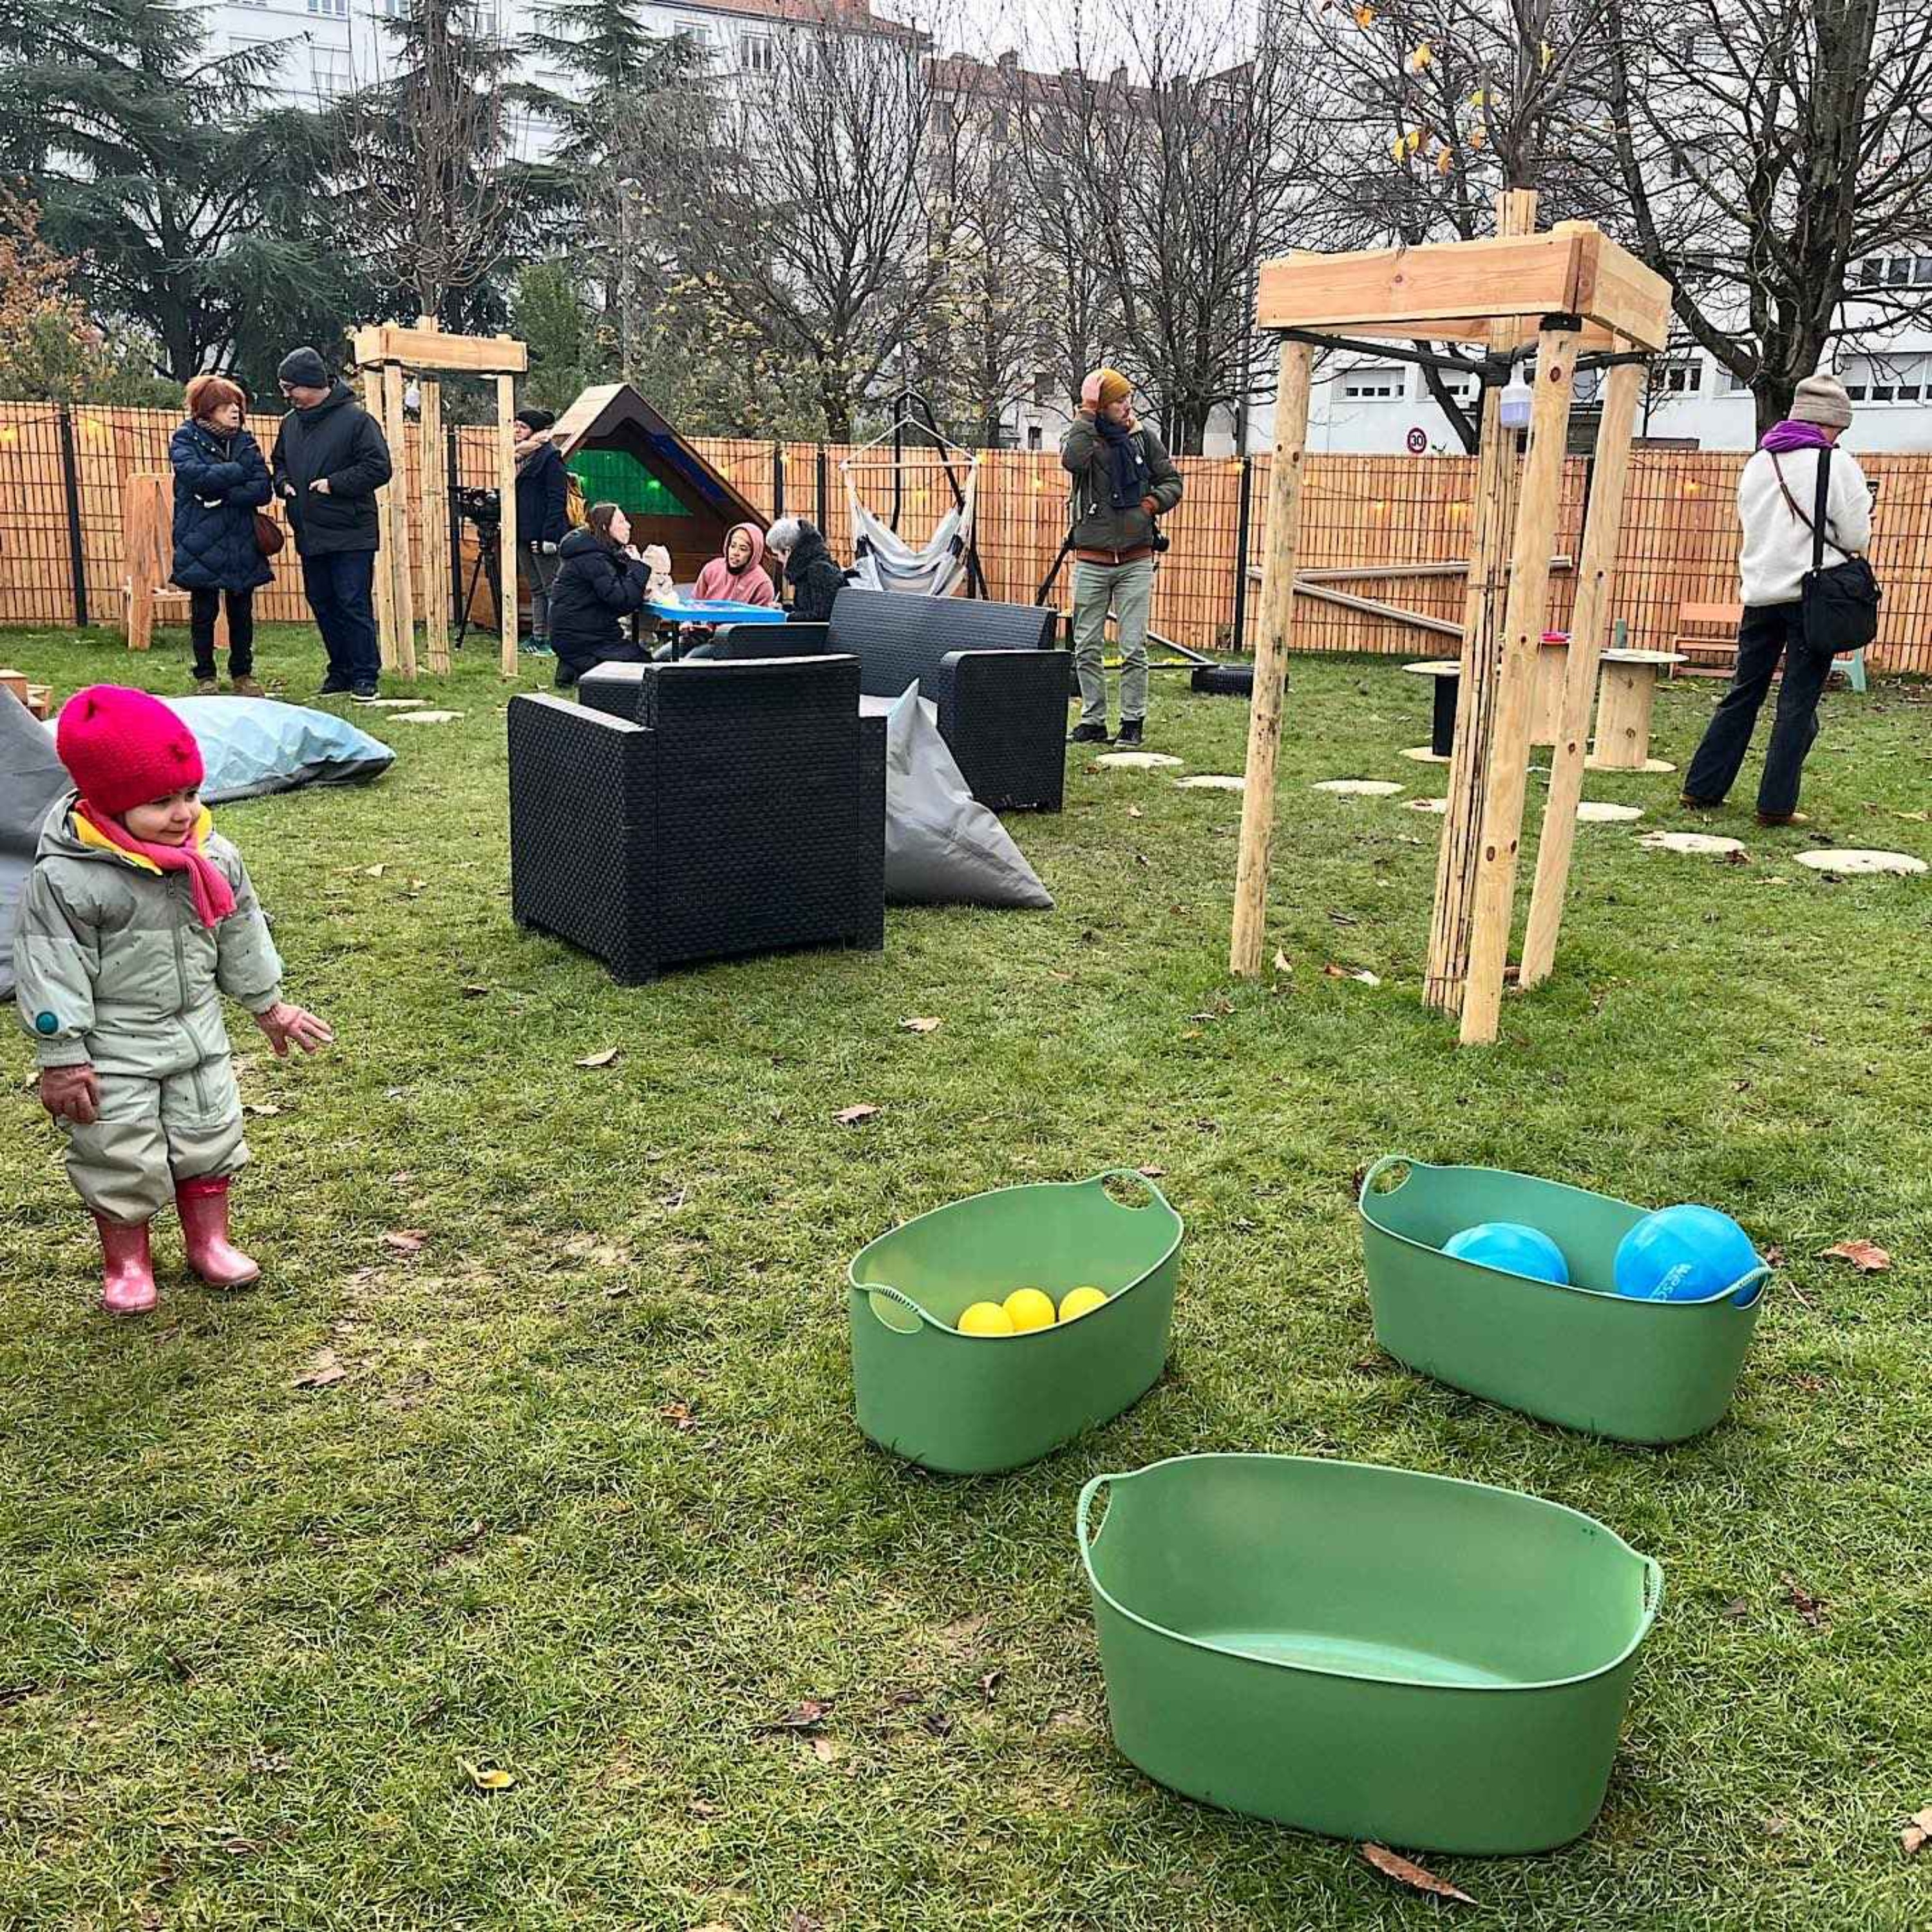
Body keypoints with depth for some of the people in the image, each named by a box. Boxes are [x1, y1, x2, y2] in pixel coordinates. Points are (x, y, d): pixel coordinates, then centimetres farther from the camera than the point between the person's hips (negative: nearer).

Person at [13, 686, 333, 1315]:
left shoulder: (214, 859, -6)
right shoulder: (64, 878, -23)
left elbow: (241, 935, 8)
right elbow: (51, 974, -18)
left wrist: (268, 1004, 16)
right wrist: (61, 1059, -17)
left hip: (198, 1034, 5)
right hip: (112, 1052, -5)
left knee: (209, 1139, 14)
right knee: (119, 1157, 5)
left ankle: (210, 1241, 33)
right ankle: (126, 1262, 24)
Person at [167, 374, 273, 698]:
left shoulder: (246, 443, 9)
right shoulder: (185, 440, 0)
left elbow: (264, 489, -4)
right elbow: (196, 475, -20)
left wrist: (223, 494, -16)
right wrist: (240, 472, -12)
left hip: (242, 545, 3)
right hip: (201, 546, -3)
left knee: (242, 613, 8)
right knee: (204, 613, 3)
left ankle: (242, 675, 19)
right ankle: (205, 678, 13)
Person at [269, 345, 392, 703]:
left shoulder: (355, 419, -9)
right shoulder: (291, 422, 12)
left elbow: (378, 468, -13)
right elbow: (279, 463, 26)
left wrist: (334, 484, -17)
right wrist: (283, 483, 4)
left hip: (351, 535, -7)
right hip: (310, 535, 7)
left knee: (354, 604, -6)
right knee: (322, 604, 10)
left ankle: (365, 675, 2)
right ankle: (341, 670, 20)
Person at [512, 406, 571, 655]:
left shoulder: (550, 457, -9)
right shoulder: (521, 458, 16)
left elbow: (557, 500, -15)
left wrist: (549, 535, -20)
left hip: (542, 535, -9)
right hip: (524, 535, 9)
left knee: (552, 589, -5)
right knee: (536, 589, 12)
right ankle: (538, 638, 17)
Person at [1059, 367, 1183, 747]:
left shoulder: (1143, 437, 6)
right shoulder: (1080, 435, -1)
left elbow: (1172, 480, 14)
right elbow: (1073, 461, -25)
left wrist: (1154, 502, -5)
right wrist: (1088, 414, -19)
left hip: (1136, 561, 1)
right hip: (1091, 562, 0)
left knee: (1134, 649, -1)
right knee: (1087, 649, 4)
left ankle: (1133, 722, 8)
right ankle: (1093, 721, 14)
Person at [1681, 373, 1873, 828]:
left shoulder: (1758, 462, 9)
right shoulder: (1838, 464, -7)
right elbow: (1855, 539, -5)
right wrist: (1860, 509, 14)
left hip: (1760, 594, 5)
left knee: (1742, 694, 13)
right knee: (1798, 704, 0)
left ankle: (1701, 788, 13)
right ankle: (1776, 804, 0)